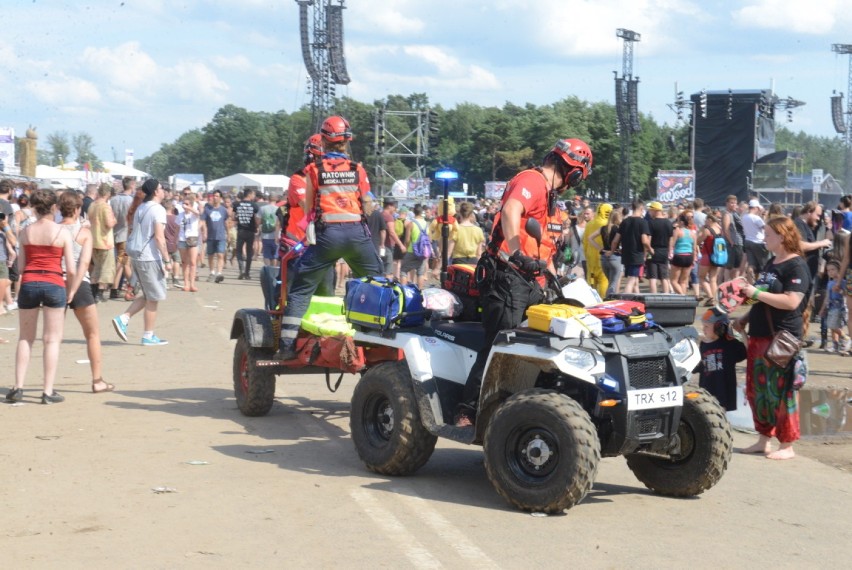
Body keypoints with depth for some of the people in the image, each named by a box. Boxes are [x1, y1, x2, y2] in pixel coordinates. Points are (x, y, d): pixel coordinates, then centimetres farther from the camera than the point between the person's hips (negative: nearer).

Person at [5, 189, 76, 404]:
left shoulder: (26, 232, 5)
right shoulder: (63, 233, -3)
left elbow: (20, 266, 4)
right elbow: (71, 270, -5)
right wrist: (70, 291, 9)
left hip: (28, 284, 3)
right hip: (54, 284, -2)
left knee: (25, 338, 14)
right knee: (52, 340, 4)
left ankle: (18, 387, 9)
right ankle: (48, 391, 3)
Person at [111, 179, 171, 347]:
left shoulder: (140, 209, 14)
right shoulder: (158, 209, -13)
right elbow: (159, 237, -20)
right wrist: (167, 259, -16)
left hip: (136, 257, 9)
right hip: (150, 258, -9)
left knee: (147, 296, 19)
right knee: (153, 298, 2)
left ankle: (123, 319, 6)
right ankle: (148, 336, 6)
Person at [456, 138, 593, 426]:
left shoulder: (545, 191, 24)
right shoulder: (532, 179, -8)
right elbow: (510, 211, -29)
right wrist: (517, 255, -34)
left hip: (529, 281, 10)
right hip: (509, 275, -10)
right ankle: (467, 411, -12)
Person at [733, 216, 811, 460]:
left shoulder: (796, 266, -11)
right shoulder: (770, 264, 16)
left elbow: (791, 302, -23)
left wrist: (757, 293, -20)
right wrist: (746, 318, 14)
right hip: (759, 336, 9)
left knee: (780, 392, -3)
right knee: (756, 390, 11)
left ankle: (787, 446, 5)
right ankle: (764, 439, 21)